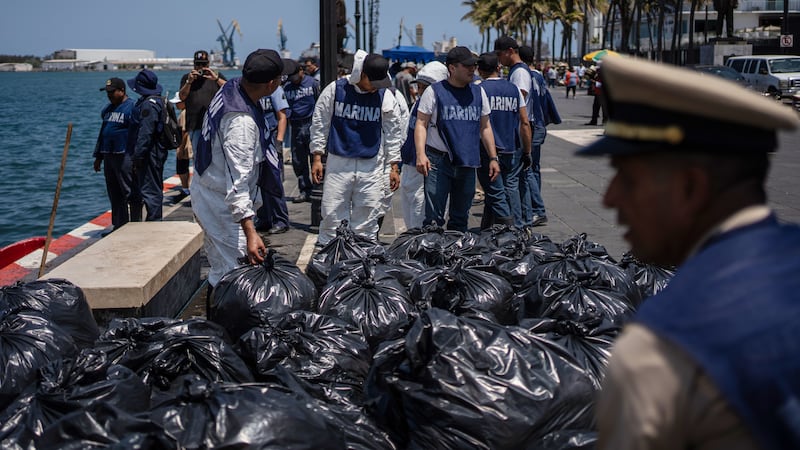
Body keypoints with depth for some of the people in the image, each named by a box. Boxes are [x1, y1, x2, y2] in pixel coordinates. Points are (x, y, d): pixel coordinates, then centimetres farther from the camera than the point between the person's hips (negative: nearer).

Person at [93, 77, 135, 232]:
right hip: (109, 156, 9)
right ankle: (119, 225, 19)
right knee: (114, 194, 11)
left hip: (124, 157, -8)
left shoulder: (132, 107, -9)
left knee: (129, 192, -6)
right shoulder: (108, 109, 18)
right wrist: (98, 156, 22)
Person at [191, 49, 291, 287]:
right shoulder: (242, 122, -33)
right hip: (220, 203, -10)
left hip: (208, 190, 10)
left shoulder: (231, 87, -4)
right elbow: (237, 182, -36)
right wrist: (250, 232, -39)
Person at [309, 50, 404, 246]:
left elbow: (393, 133, 8)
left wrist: (394, 166, 6)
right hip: (338, 163, -1)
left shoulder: (386, 97, 0)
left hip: (371, 166, 1)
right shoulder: (334, 90, -3)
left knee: (367, 216, 3)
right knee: (332, 213, 0)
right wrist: (317, 158, 2)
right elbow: (319, 124, 4)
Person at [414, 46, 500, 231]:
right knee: (433, 218, -7)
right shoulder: (434, 91, -2)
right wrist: (420, 154, -17)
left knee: (460, 219, 12)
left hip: (467, 164, 4)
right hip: (438, 161, -4)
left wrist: (493, 158, 12)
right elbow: (421, 124, -4)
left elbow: (485, 127, 18)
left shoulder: (479, 92, 12)